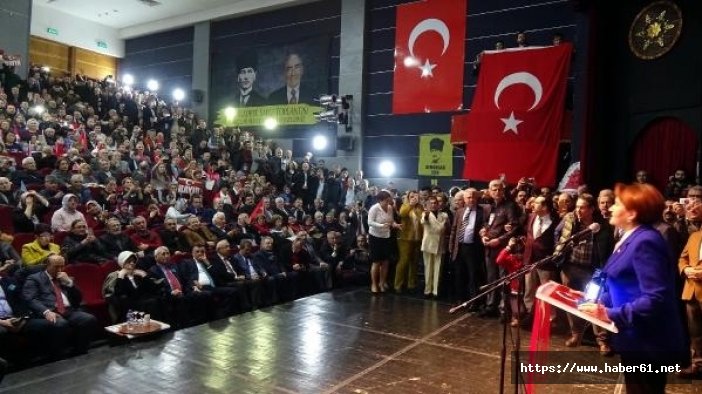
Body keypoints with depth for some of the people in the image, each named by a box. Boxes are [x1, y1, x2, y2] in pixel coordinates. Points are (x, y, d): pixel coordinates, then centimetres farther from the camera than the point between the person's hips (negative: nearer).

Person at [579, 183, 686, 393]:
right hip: (637, 340, 10)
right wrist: (598, 302, 4)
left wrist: (611, 315, -28)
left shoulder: (645, 242, -23)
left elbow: (655, 299, -29)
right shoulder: (631, 239, 11)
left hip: (648, 343, -10)